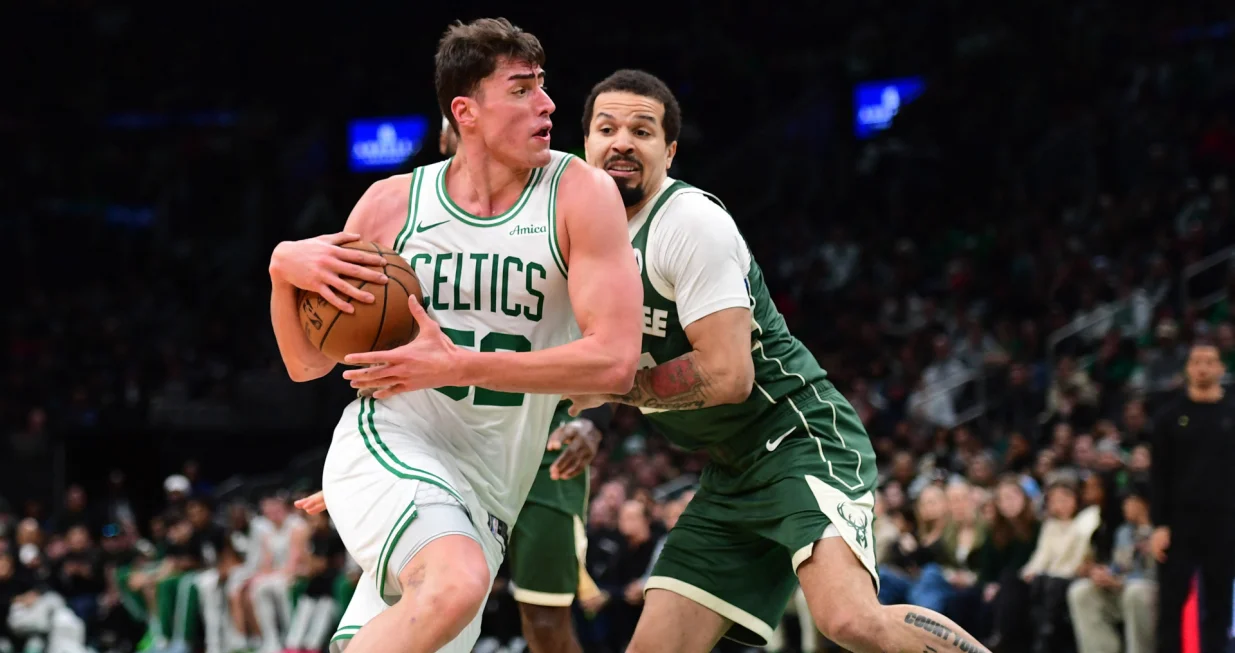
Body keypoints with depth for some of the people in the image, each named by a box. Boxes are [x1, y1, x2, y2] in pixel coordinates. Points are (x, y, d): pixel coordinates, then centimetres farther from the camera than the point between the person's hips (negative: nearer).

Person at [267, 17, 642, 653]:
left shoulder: (580, 195, -4)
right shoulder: (393, 204, 1)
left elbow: (614, 361, -13)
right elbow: (307, 363, 8)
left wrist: (458, 367, -18)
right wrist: (284, 268, -13)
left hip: (482, 502, 3)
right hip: (387, 450, -3)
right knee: (456, 583, -33)